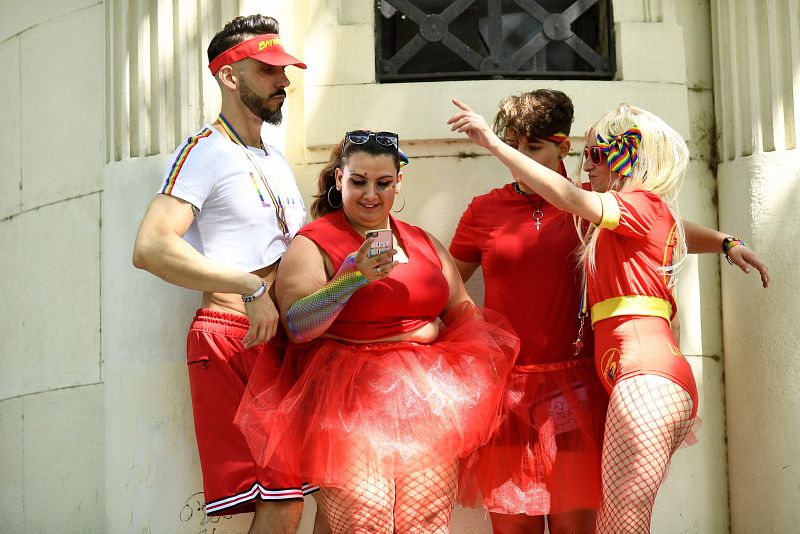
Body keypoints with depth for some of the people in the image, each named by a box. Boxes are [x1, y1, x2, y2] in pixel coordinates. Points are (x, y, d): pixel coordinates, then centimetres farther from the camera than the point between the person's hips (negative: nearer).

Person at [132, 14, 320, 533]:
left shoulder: (277, 160, 23)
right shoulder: (205, 152, -4)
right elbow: (151, 247, -19)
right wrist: (252, 289, -23)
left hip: (282, 340, 8)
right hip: (232, 337, -8)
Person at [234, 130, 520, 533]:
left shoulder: (424, 243, 16)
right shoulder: (314, 244, 0)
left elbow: (463, 313, 21)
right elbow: (297, 325, -12)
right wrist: (354, 277, -22)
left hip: (425, 403, 4)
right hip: (349, 405, -4)